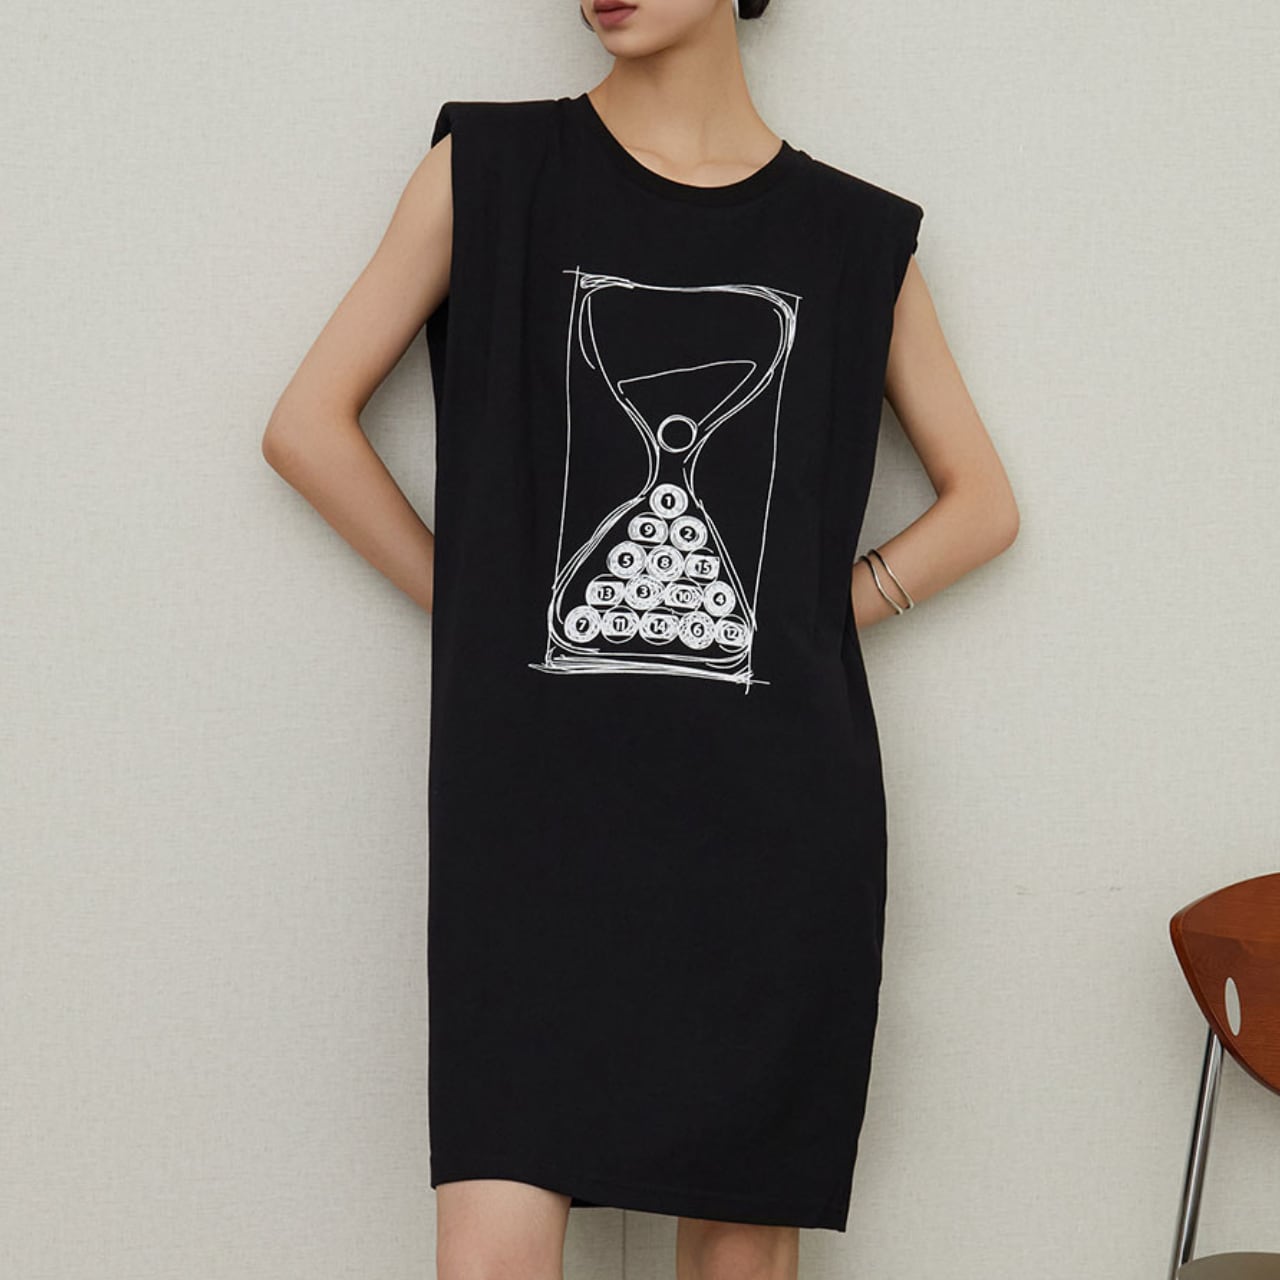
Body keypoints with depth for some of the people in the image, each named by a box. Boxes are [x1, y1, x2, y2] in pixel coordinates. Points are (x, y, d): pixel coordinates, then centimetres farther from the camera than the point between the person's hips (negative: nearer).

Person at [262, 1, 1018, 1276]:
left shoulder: (856, 234, 11)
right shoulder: (492, 170, 7)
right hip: (536, 789, -1)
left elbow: (981, 501, 18)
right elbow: (307, 425, 6)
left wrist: (812, 618, 6)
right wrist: (478, 607, 3)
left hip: (775, 801, 2)